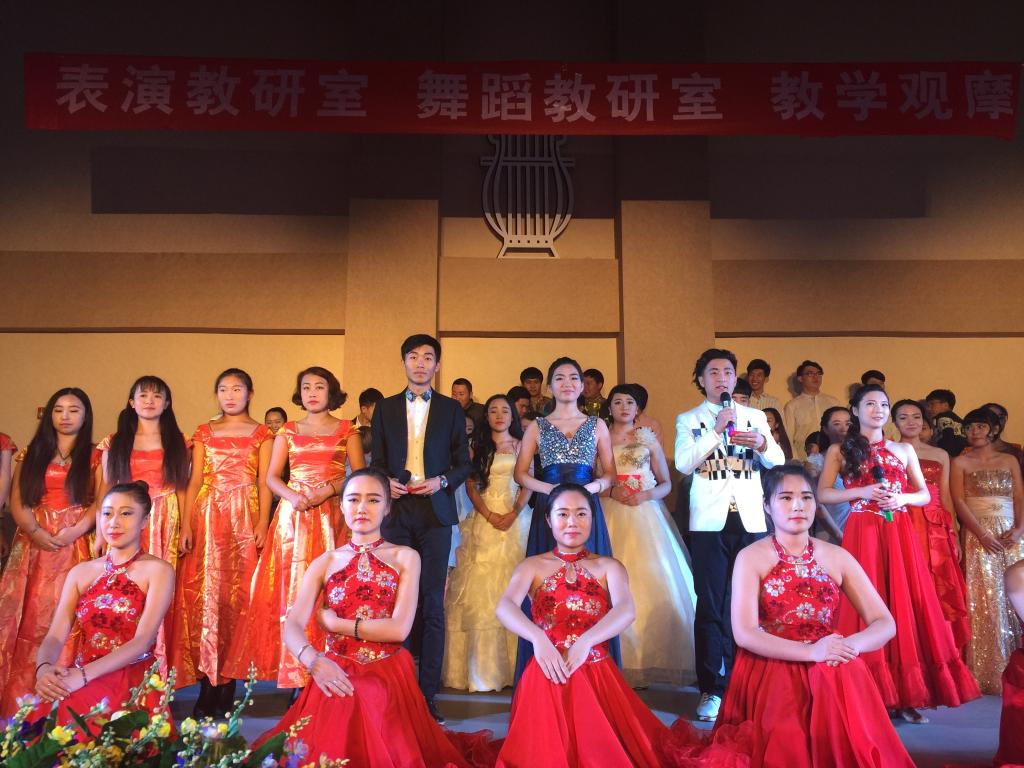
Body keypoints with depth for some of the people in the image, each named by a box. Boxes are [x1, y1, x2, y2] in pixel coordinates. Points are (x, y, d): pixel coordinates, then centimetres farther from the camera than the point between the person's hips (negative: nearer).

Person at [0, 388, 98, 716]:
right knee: (28, 617, -1)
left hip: (75, 546, -2)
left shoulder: (95, 457, 7)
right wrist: (37, 533, -11)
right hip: (33, 545, 2)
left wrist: (74, 531, -16)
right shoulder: (31, 454, 13)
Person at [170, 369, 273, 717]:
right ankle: (207, 686, 4)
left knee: (237, 596, -2)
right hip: (207, 518, 2)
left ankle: (227, 686, 4)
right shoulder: (204, 433, 14)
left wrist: (263, 522, -11)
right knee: (203, 595, -3)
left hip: (244, 518, -2)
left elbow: (264, 483, 1)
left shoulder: (262, 434, 8)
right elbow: (195, 482, 9)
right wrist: (186, 525, -2)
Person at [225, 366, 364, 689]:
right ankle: (295, 672, 2)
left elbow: (359, 474, 1)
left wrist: (328, 490, -14)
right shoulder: (287, 431, 13)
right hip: (293, 516, 2)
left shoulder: (347, 430, 9)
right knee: (291, 587, -3)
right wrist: (293, 496, -11)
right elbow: (271, 477, 7)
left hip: (330, 516, -1)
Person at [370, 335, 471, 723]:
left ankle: (428, 694, 6)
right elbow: (377, 461, 13)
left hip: (435, 512, -1)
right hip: (396, 512, 1)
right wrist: (386, 483, -7)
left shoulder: (452, 409, 9)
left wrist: (442, 481, -10)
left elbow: (463, 463, 8)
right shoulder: (385, 408, 13)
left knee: (433, 605, 0)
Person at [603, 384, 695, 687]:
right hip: (612, 517, 0)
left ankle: (654, 659, 3)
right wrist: (611, 491, -10)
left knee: (654, 583, -6)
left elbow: (666, 483, 10)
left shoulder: (648, 439, 11)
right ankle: (618, 661, 0)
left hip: (646, 514, 1)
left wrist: (646, 495, -9)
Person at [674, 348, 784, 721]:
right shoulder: (688, 420, 9)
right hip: (710, 522, -2)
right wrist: (717, 428, -12)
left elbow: (777, 460, 5)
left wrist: (761, 442, -16)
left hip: (751, 521, 2)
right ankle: (712, 688, 5)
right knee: (710, 607, -2)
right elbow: (683, 463, -7)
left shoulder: (756, 417, 15)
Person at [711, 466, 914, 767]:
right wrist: (811, 651, -26)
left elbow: (885, 623, 3)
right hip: (770, 672, -3)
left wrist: (851, 645, -20)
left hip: (835, 674, 3)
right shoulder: (751, 558, -4)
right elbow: (744, 634, -14)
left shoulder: (838, 557, 7)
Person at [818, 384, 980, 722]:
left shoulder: (904, 450, 15)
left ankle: (905, 696, 5)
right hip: (862, 533, -3)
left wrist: (900, 498, -6)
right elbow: (823, 494, 0)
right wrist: (862, 492, -13)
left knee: (905, 604, -2)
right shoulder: (839, 450, 6)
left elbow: (924, 494, 14)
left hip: (899, 533, 3)